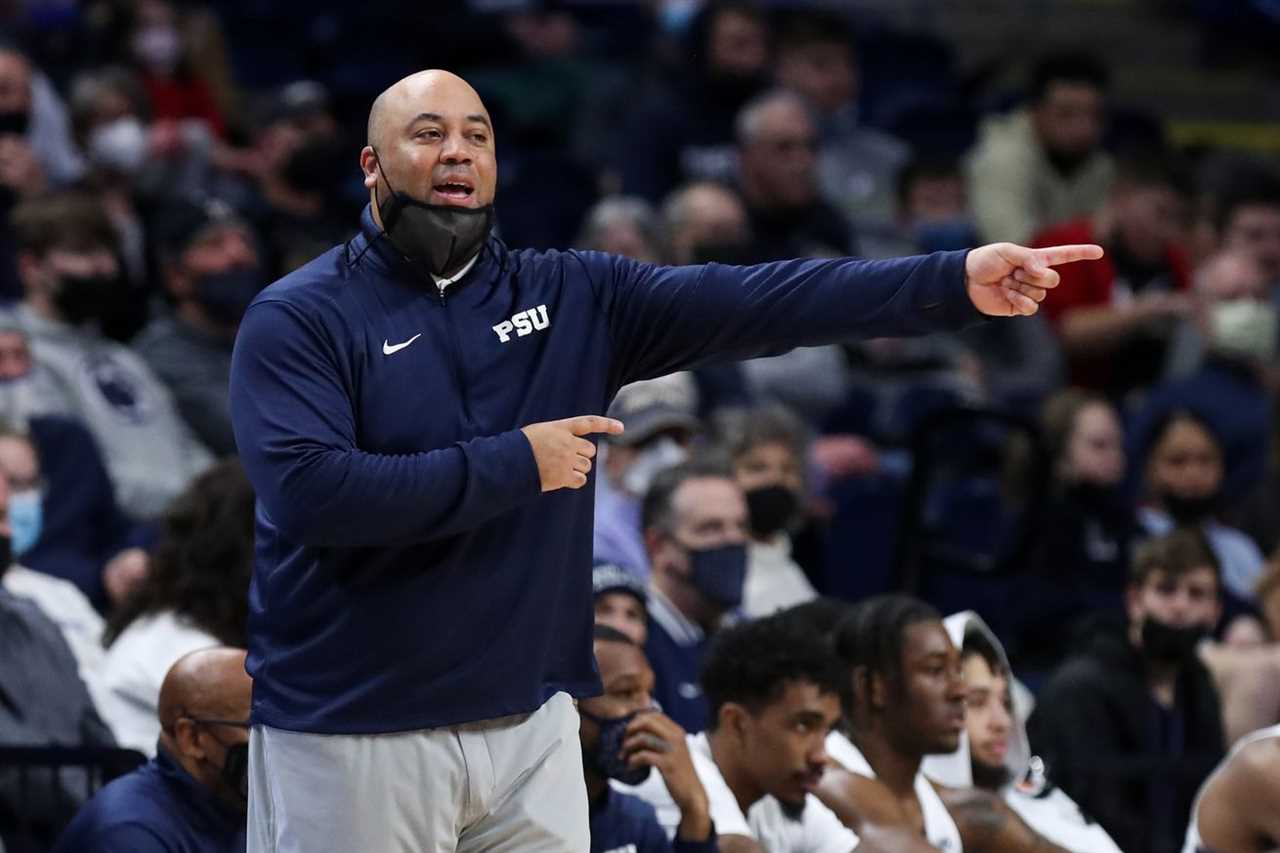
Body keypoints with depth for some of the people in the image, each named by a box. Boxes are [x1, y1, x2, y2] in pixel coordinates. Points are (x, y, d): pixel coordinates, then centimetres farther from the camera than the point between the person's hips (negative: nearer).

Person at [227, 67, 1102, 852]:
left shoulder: (573, 297, 7)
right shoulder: (299, 320, -6)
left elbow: (758, 301, -3)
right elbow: (309, 492, -21)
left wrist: (956, 283, -14)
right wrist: (513, 462, -16)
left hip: (530, 724, 4)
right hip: (349, 734, -4)